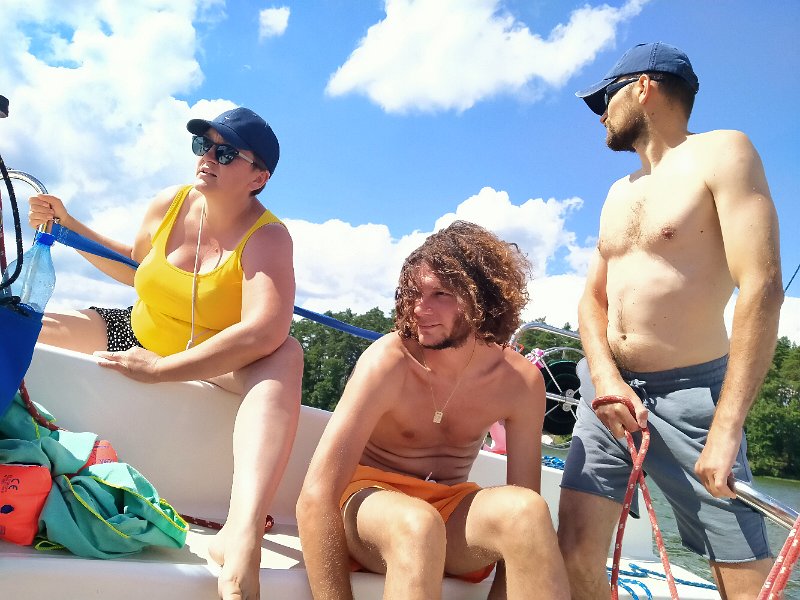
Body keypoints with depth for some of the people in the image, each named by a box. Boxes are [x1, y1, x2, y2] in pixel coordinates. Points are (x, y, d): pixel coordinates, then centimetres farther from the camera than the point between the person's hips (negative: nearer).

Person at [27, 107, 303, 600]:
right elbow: (135, 267, 19)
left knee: (286, 355, -39)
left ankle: (243, 535, -58)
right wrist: (69, 226, 8)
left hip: (217, 366, -5)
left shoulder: (268, 238, -21)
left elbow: (265, 332, -39)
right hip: (134, 335, 6)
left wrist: (161, 367, -39)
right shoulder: (169, 206, -3)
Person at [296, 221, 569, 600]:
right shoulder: (389, 361, -20)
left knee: (526, 510, -30)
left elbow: (524, 504, -10)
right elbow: (315, 497, -25)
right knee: (418, 524, -38)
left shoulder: (520, 381, -11)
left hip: (450, 510, 3)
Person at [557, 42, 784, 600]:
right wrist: (604, 377, -7)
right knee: (576, 555, -2)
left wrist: (727, 428, -20)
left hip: (691, 393, -5)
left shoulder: (721, 153, -5)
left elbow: (762, 289, -15)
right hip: (609, 388, 6)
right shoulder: (620, 193, 17)